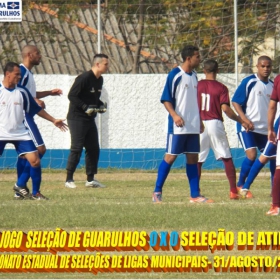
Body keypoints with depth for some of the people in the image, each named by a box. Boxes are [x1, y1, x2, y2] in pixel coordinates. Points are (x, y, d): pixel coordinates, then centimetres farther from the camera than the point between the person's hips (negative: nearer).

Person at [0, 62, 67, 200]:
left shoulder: (22, 92, 4)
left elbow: (36, 109, 13)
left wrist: (53, 120, 14)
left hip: (20, 133, 3)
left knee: (35, 161, -7)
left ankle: (36, 193, 5)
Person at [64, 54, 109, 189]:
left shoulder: (99, 80, 11)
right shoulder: (84, 78, -17)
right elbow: (72, 95, -19)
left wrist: (100, 105, 3)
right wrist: (85, 107, -25)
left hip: (90, 119, 9)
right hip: (77, 118, -9)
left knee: (94, 149, 9)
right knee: (76, 148, -9)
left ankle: (90, 179, 17)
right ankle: (69, 179, -3)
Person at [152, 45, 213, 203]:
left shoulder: (194, 76, 13)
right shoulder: (175, 75, -9)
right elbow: (166, 99, -10)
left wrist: (199, 121, 20)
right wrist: (174, 115, -22)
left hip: (193, 126, 7)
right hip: (178, 126, -7)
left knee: (193, 158, 6)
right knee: (170, 157, -5)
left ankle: (195, 195, 7)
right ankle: (157, 192, 2)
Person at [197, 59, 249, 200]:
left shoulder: (197, 85, 3)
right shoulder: (221, 88, -4)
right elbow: (225, 109, -12)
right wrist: (241, 121, -2)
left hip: (199, 124, 1)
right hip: (215, 124, -1)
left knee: (197, 160, 8)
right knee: (227, 158, 6)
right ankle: (233, 191, -1)